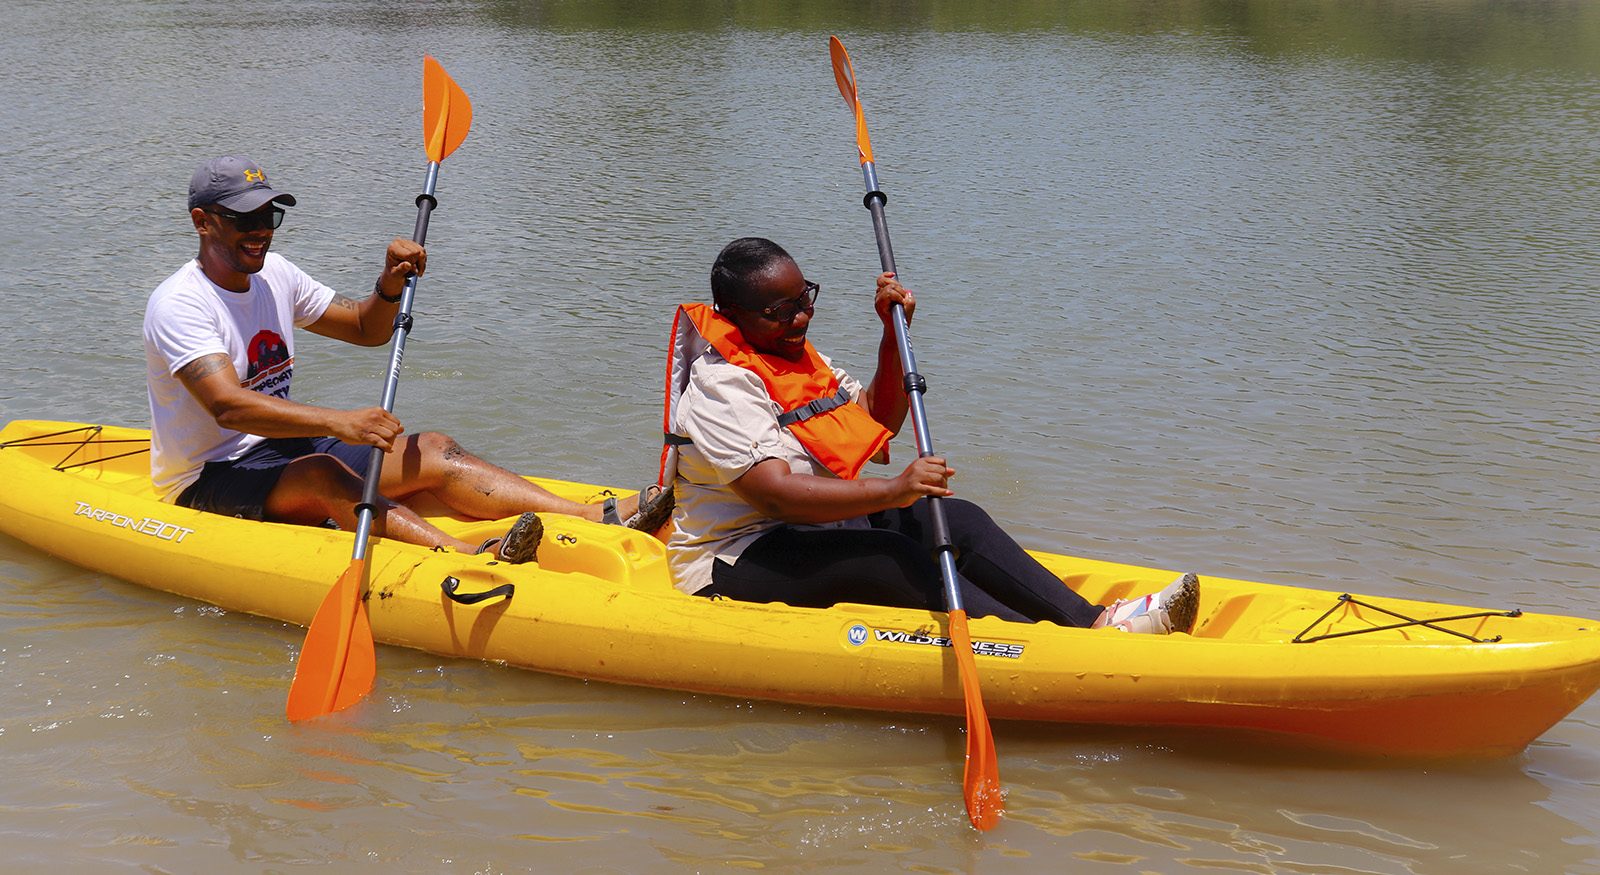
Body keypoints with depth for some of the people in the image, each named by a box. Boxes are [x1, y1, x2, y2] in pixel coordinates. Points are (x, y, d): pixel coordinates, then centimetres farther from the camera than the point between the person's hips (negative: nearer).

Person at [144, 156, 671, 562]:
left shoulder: (273, 274, 7)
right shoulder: (179, 303, -18)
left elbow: (367, 331, 15)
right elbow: (228, 405, -33)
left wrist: (389, 289, -9)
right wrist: (340, 423, -44)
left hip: (285, 448, 8)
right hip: (209, 481, -8)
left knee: (429, 453, -10)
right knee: (319, 475, -37)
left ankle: (599, 518, -25)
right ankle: (473, 559, -61)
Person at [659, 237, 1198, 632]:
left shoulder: (792, 355, 12)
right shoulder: (721, 387, -19)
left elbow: (879, 421, 20)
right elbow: (777, 493, -32)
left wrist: (895, 334, 4)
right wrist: (891, 492, -42)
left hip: (819, 527, 10)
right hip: (739, 561, -10)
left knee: (961, 520, -9)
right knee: (891, 558, -31)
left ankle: (1092, 620, -21)